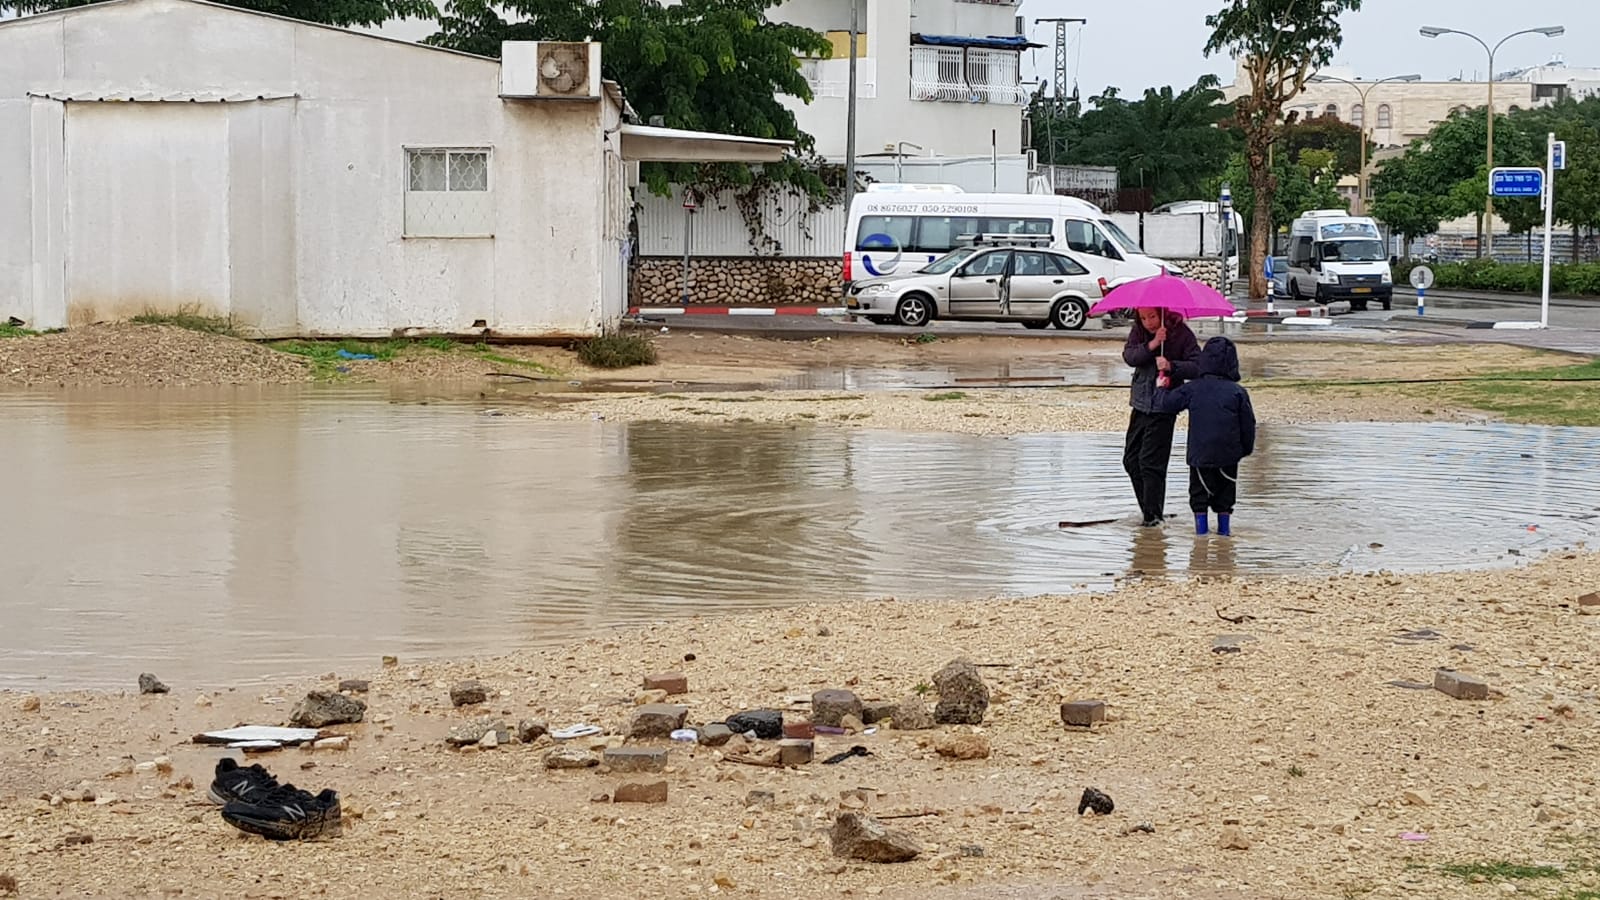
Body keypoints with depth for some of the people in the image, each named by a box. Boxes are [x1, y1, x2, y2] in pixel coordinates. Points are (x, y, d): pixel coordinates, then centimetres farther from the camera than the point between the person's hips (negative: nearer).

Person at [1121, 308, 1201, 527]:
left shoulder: (1181, 333, -10)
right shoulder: (1139, 330, 3)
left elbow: (1198, 367, -14)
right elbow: (1129, 356, -12)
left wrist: (1171, 366, -27)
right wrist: (1152, 345, -26)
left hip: (1164, 407, -6)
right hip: (1141, 403, 6)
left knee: (1151, 462, -9)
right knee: (1131, 459, 10)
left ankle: (1153, 513, -1)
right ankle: (1148, 508, 23)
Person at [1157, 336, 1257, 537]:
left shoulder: (1192, 389, -4)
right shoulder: (1237, 392, -5)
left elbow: (1166, 403, 3)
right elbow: (1248, 423, 0)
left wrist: (1162, 388, 24)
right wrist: (1247, 448, 14)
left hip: (1200, 452, 0)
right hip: (1228, 453, 0)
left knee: (1200, 489, 12)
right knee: (1226, 489, 14)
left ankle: (1201, 524, 9)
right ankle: (1224, 525, 14)